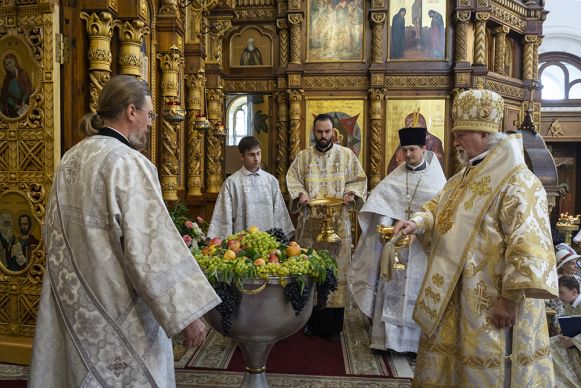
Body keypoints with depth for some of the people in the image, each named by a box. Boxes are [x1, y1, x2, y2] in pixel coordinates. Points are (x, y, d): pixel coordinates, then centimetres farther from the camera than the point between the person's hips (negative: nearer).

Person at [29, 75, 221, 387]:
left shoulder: (70, 159, 6)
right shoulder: (127, 162, -20)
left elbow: (54, 232, 15)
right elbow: (153, 244, -25)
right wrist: (187, 313, -20)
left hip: (74, 304, 8)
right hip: (119, 313, -8)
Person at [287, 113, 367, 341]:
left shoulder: (346, 155, 7)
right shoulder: (303, 156, 9)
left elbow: (359, 179, 9)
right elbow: (292, 179, 7)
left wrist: (351, 193, -11)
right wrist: (300, 194, -12)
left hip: (337, 223, -1)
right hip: (310, 224, 1)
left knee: (336, 269, 0)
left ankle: (333, 325, 10)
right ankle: (313, 321, 16)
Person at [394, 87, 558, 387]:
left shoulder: (518, 182, -20)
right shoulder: (463, 178, 10)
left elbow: (528, 246, -24)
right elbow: (438, 208, 18)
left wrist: (511, 298, -24)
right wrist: (417, 222, -3)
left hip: (491, 301, -9)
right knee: (448, 360, 21)